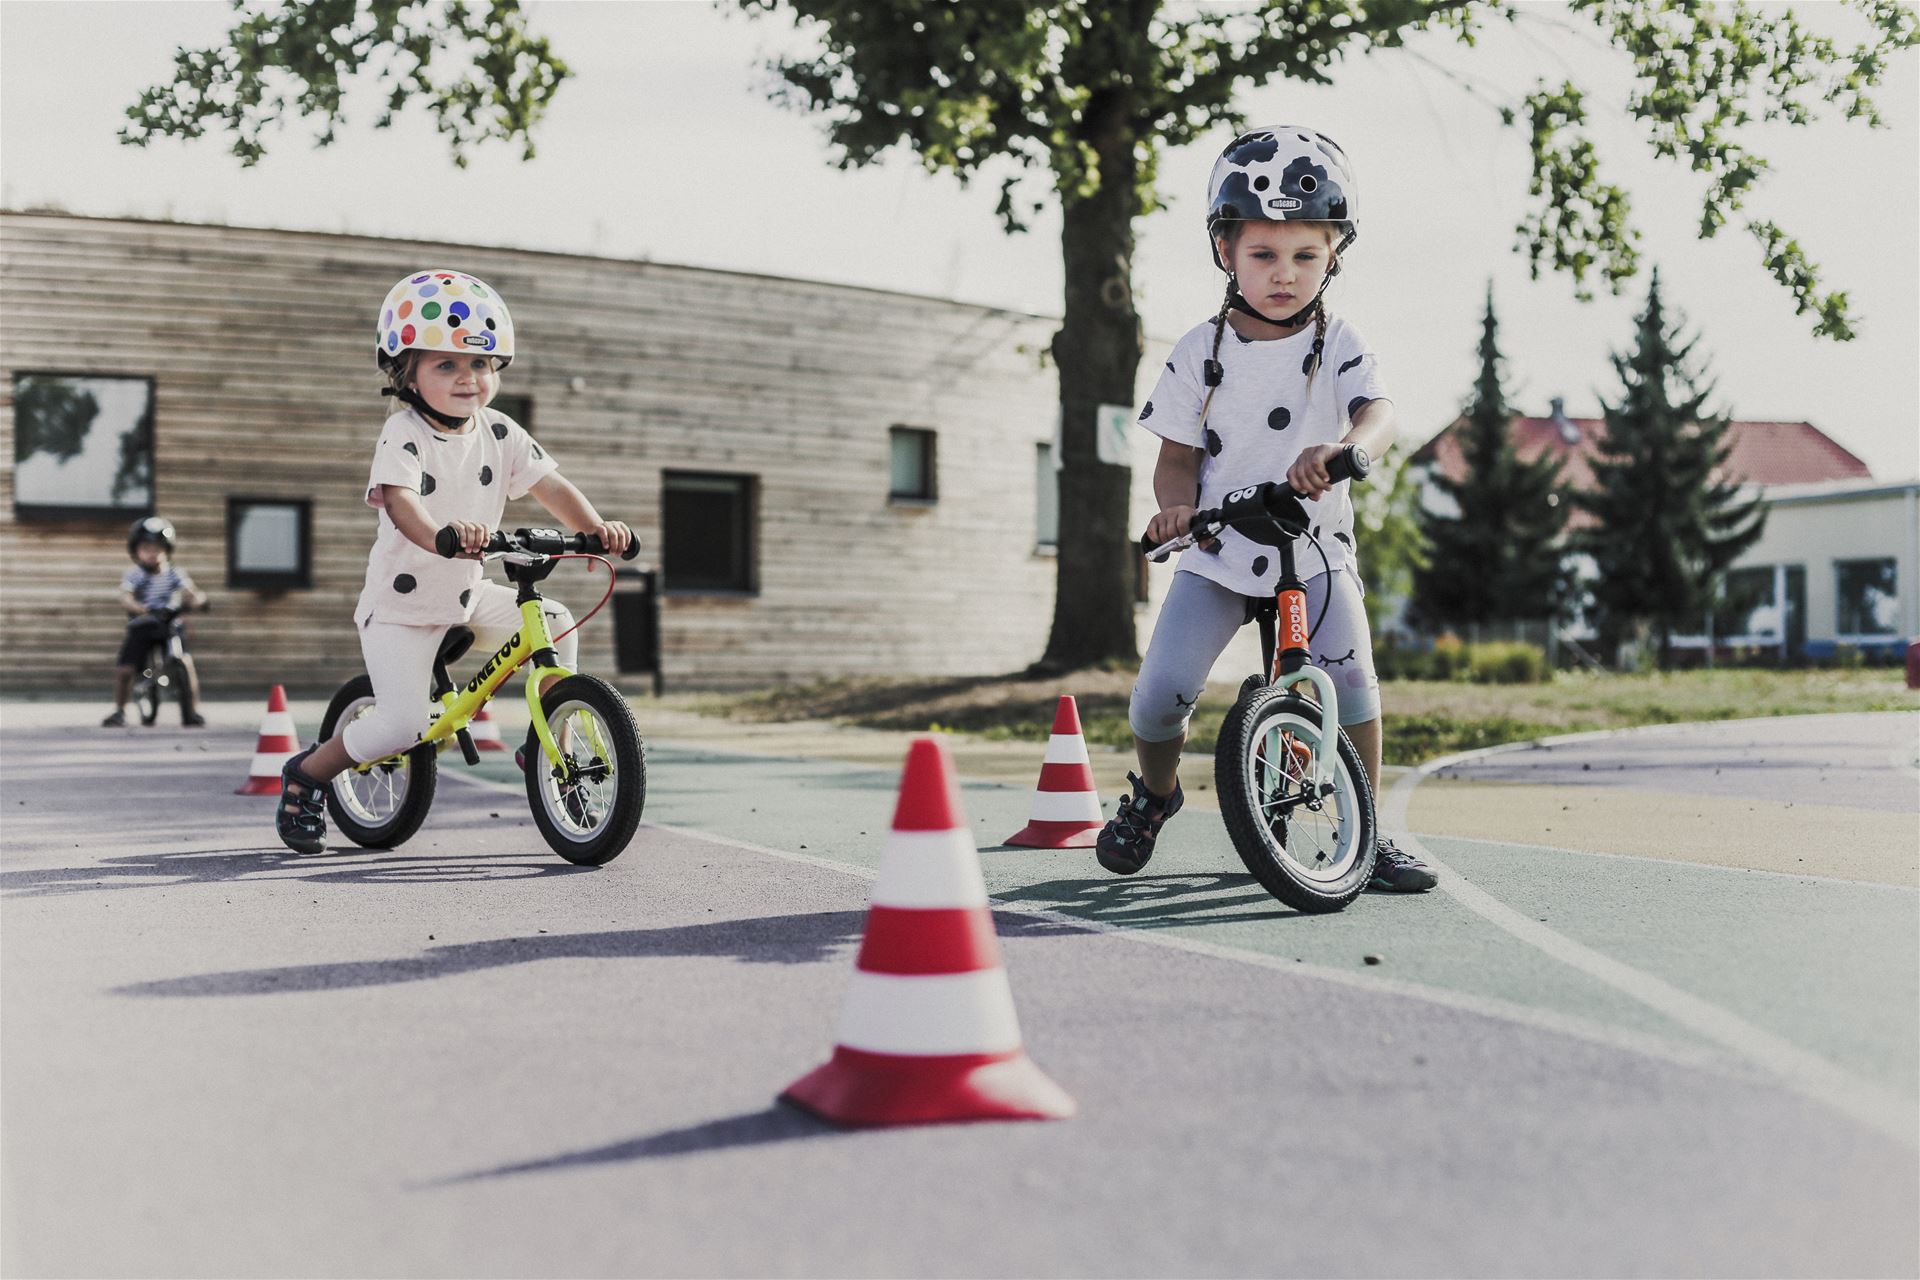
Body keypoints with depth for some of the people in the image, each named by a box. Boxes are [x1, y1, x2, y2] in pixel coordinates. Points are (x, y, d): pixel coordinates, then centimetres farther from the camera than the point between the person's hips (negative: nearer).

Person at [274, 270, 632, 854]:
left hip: (467, 596, 6)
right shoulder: (404, 434, -19)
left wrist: (596, 526, -28)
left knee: (556, 624, -9)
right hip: (401, 604, -6)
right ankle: (306, 775, 8)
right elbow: (398, 500, -37)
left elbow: (550, 485, -8)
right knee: (403, 725, -17)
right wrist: (442, 534, -59)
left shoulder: (499, 432, -2)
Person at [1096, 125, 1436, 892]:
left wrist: (1340, 448, -45)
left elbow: (1379, 412, -23)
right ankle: (1154, 792, 21)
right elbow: (1177, 457, 1)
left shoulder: (1338, 347, -4)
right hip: (1217, 552, 0)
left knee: (1349, 674, -18)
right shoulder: (1201, 353, -2)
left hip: (1314, 550, 0)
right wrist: (1176, 506, -22)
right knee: (1161, 690, -13)